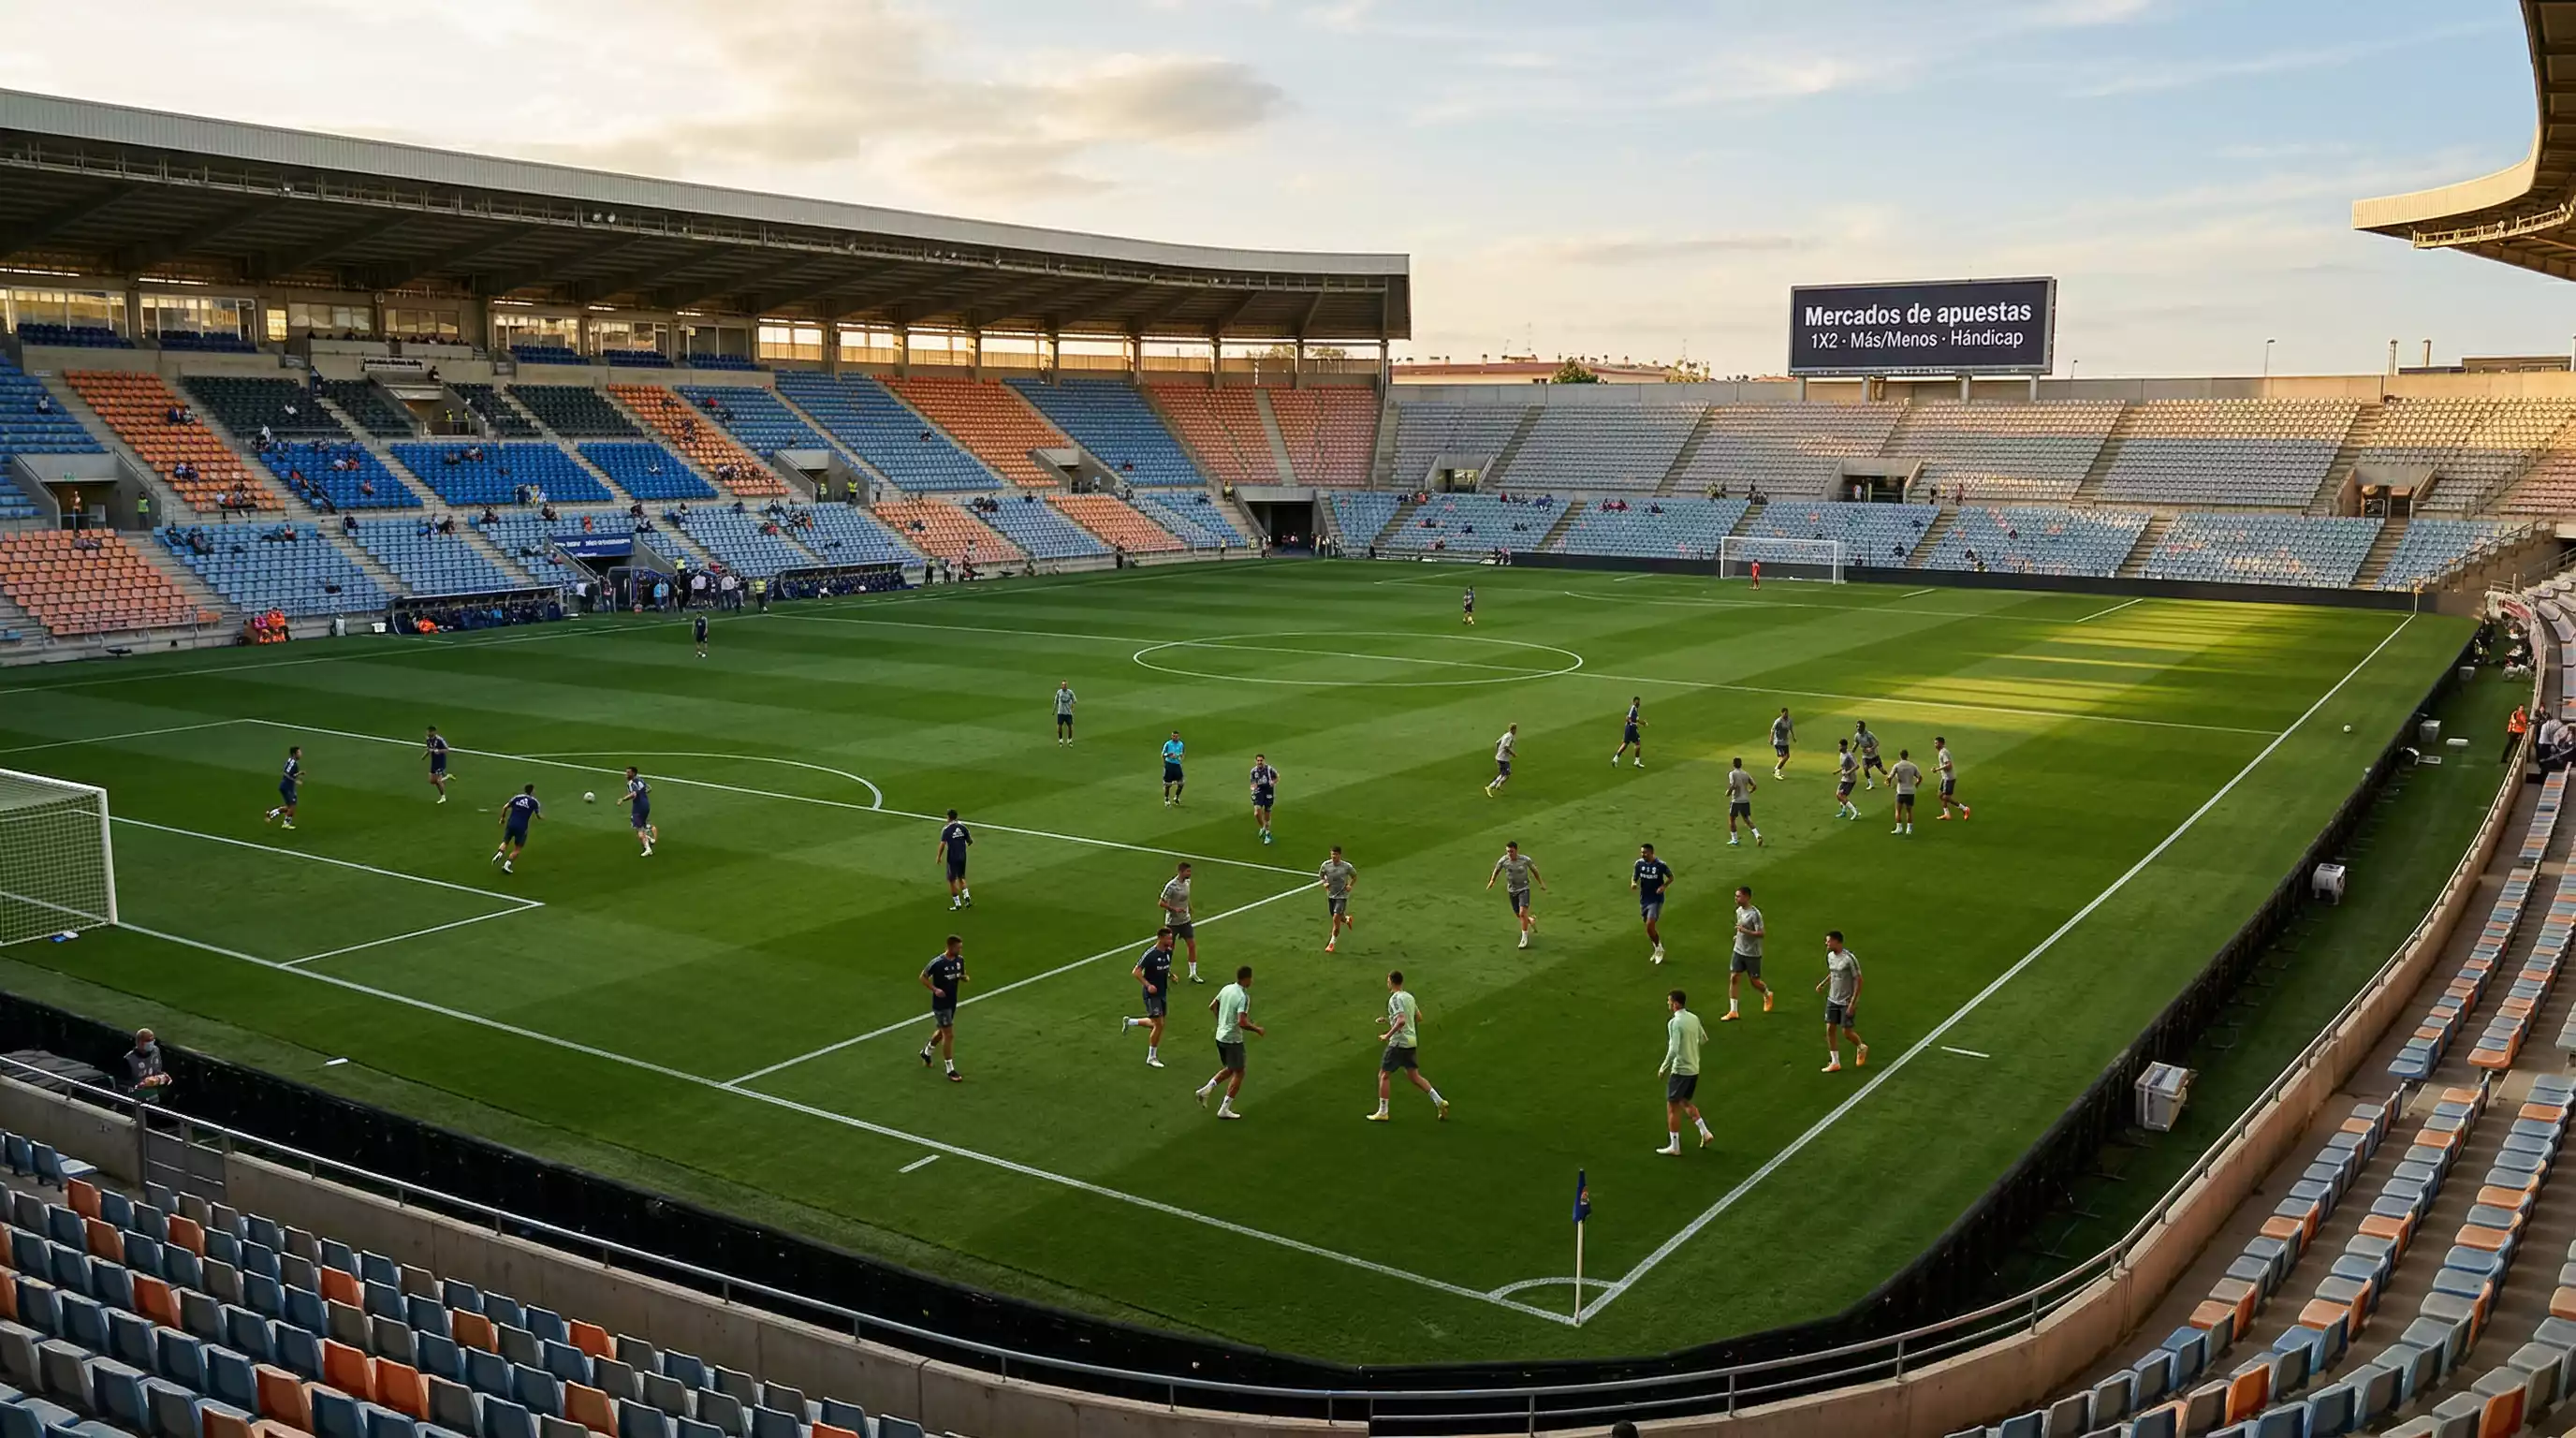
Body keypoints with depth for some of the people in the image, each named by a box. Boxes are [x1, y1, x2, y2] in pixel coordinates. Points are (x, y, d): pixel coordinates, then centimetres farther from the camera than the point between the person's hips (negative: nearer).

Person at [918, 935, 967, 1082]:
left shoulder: (960, 960, -3)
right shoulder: (937, 963, -22)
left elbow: (962, 975, 13)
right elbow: (923, 977, -11)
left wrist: (965, 977, -11)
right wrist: (935, 989, -23)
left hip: (952, 1002, 7)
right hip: (940, 1003, -7)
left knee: (942, 1031, 23)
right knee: (949, 1035, -7)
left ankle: (926, 1052, 49)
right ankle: (950, 1070, 3)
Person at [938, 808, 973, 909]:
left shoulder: (946, 829, -11)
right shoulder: (962, 827, 1)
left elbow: (943, 844, -17)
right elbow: (970, 841, 5)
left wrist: (939, 857, -5)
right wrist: (967, 845, 28)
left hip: (952, 858, -5)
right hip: (962, 857, 5)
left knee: (952, 880, 7)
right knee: (961, 878, 22)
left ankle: (957, 903, 9)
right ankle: (966, 896, 3)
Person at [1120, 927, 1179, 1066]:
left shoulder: (1168, 952, 2)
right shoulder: (1150, 953, -21)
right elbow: (1136, 971, -17)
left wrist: (1171, 975, 2)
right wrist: (1148, 985, -27)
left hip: (1163, 993, 8)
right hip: (1152, 994, -8)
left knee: (1156, 1024, 15)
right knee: (1158, 1024, -7)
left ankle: (1129, 1022, 37)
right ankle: (1151, 1058, 7)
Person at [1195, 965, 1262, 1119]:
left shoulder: (1226, 989, 2)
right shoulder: (1243, 997, -22)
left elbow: (1212, 1007, 15)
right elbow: (1242, 1022, -29)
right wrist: (1257, 1029, -14)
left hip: (1220, 1036, 8)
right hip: (1233, 1040, -8)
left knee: (1230, 1069, 24)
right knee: (1238, 1073, 7)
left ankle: (1206, 1089, 12)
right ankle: (1224, 1109, 9)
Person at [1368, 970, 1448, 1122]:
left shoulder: (1395, 999, -14)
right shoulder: (1409, 996, 12)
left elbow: (1401, 1020, -27)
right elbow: (1419, 1017, 21)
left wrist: (1388, 1035, -19)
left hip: (1399, 1042, -8)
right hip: (1412, 1041, 8)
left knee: (1383, 1075, 1)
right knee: (1414, 1076, 13)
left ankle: (1382, 1112, 2)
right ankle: (1439, 1101, 2)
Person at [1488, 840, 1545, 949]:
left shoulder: (1525, 860, -18)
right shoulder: (1503, 861, -17)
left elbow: (1534, 870, 1)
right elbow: (1496, 870, 5)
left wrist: (1541, 883, 10)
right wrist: (1492, 881, -1)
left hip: (1524, 889, -3)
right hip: (1512, 891, 3)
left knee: (1522, 913, -17)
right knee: (1518, 915, 14)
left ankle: (1524, 938, -4)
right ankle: (1531, 920, 47)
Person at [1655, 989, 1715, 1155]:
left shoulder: (1675, 1023, -20)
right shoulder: (1694, 1018, 4)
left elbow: (1673, 1050, -26)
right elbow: (1704, 1039, 17)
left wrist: (1663, 1067, -14)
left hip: (1680, 1070, -8)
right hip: (1694, 1068, 8)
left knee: (1672, 1107, 3)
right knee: (1685, 1102, 25)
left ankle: (1674, 1147, 7)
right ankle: (1705, 1133, 20)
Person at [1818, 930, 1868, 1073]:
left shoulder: (1849, 958, -20)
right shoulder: (1830, 956, 1)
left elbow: (1858, 980, -16)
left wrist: (1853, 1003, -19)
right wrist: (1823, 983, 6)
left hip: (1847, 1002, -6)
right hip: (1832, 1000, 6)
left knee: (1846, 1031, -1)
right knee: (1830, 1029, 1)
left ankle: (1861, 1048, 30)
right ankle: (1835, 1062, 10)